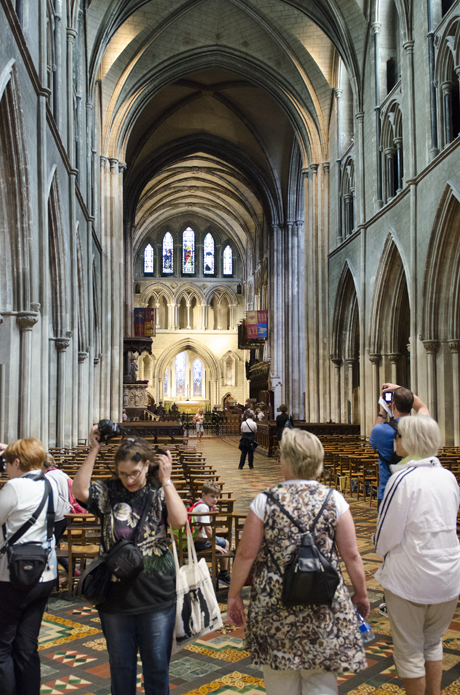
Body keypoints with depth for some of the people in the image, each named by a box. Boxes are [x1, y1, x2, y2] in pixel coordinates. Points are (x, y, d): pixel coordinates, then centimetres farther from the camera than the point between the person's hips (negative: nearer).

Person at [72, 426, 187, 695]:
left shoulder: (159, 492, -4)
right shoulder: (109, 491, 0)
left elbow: (179, 520, -20)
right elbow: (80, 491, -18)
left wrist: (166, 481, -17)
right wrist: (94, 451, -20)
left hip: (156, 598, -1)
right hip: (115, 597, 2)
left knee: (157, 667, 13)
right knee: (121, 667, 18)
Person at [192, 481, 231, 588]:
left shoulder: (197, 504, 13)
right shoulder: (203, 507, -19)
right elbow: (207, 528, -25)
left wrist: (211, 512, 6)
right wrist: (214, 545, -18)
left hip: (193, 540, 10)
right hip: (199, 542, -10)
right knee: (225, 544, 2)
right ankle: (224, 575, 11)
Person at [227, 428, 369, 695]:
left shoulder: (265, 501, -7)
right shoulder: (334, 500, -4)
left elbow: (246, 554, -5)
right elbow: (352, 555, -2)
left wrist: (234, 595, 8)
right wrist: (361, 594, 12)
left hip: (274, 605, -1)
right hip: (325, 604, 1)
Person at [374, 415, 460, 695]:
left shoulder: (403, 479, -19)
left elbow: (387, 533, -15)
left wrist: (383, 550, 5)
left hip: (411, 578, -6)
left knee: (409, 650, 11)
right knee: (433, 643, 24)